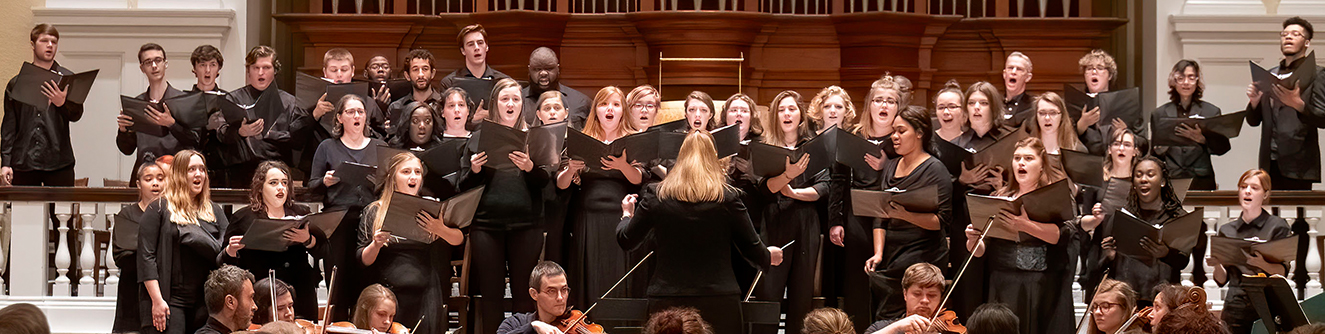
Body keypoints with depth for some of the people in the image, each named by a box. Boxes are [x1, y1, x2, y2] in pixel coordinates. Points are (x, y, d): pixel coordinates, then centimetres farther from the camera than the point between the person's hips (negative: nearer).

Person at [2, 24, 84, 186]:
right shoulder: (16, 83, 12)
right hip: (23, 163, 1)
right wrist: (5, 163, 2)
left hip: (58, 164, -1)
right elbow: (9, 126, 11)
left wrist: (62, 104, -25)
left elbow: (76, 115, -1)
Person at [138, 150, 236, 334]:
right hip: (169, 302, -4)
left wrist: (230, 250, -9)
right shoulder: (159, 209, 2)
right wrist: (157, 300, -12)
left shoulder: (214, 212, 17)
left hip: (204, 304, 4)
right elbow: (146, 257, -4)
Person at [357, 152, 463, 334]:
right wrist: (376, 245, -16)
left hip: (425, 297, 1)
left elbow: (458, 239, 4)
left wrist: (440, 230, -16)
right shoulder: (374, 212, 6)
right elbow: (364, 261, 5)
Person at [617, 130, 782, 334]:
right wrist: (769, 257, 27)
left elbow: (626, 242, 7)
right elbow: (752, 250, 3)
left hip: (667, 301, 1)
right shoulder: (727, 198, -4)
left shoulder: (655, 196, -2)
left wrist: (627, 214, 29)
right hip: (720, 301, -1)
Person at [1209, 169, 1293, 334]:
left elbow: (1282, 271, -3)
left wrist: (1262, 264, -21)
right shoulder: (1227, 230, 15)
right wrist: (1217, 265, -7)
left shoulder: (1277, 226, 6)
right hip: (1235, 307, 2)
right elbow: (1222, 280, 13)